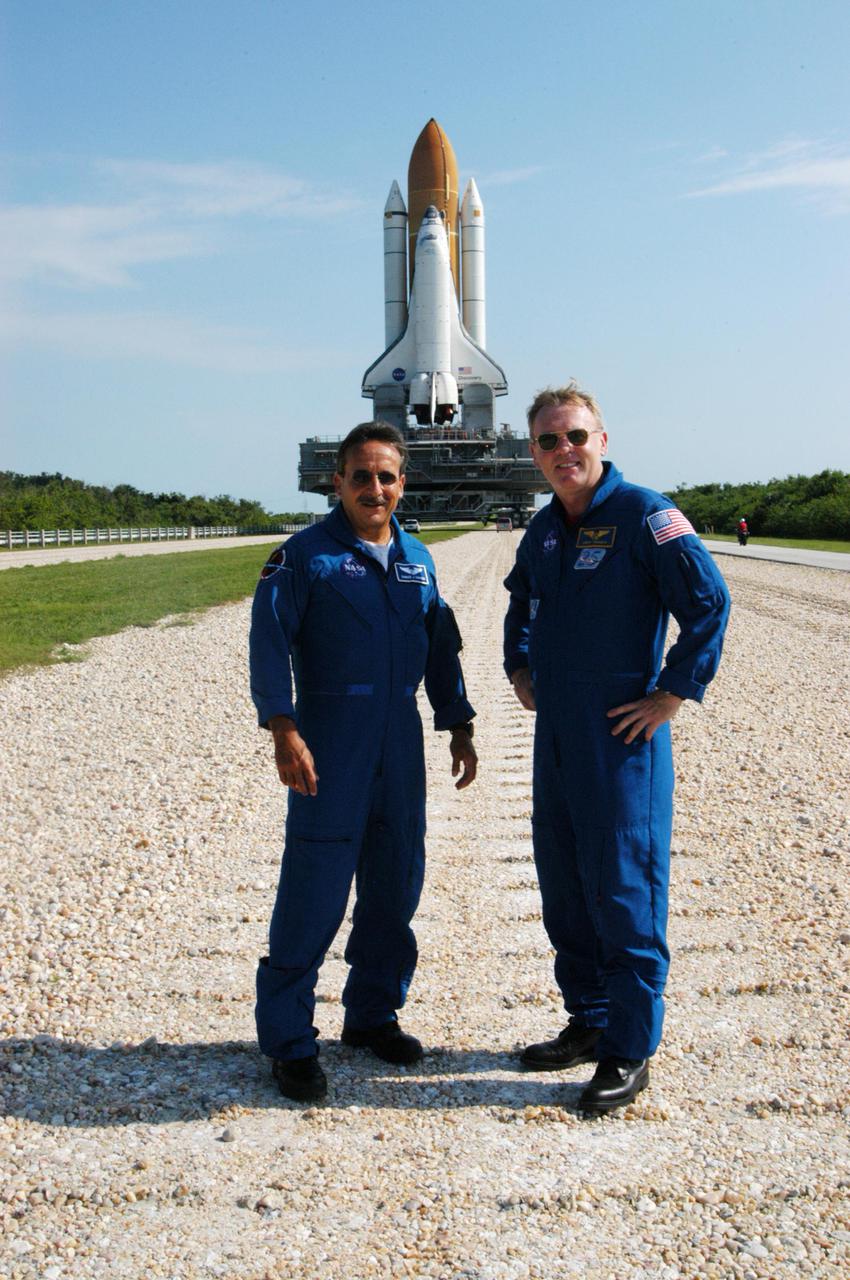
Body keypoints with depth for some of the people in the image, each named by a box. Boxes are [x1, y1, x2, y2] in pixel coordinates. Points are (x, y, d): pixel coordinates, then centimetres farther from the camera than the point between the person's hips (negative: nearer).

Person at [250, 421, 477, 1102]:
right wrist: (284, 728, -22)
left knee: (397, 881, 12)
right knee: (314, 891, -4)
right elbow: (270, 640, -12)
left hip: (401, 739, 6)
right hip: (330, 744, -6)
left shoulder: (417, 558, 13)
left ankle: (373, 1013, 28)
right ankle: (288, 1038, 8)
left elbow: (442, 648, 19)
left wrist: (459, 726, 15)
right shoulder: (306, 554, -5)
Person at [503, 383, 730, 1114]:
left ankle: (631, 1051, 11)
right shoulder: (545, 528, 11)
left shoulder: (644, 516, -11)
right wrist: (520, 670, 19)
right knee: (562, 883, 14)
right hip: (556, 734, 8)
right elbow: (522, 601, 30)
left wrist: (672, 694, -16)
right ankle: (589, 1020, 30)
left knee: (624, 889, -2)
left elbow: (709, 602, -17)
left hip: (622, 737, -8)